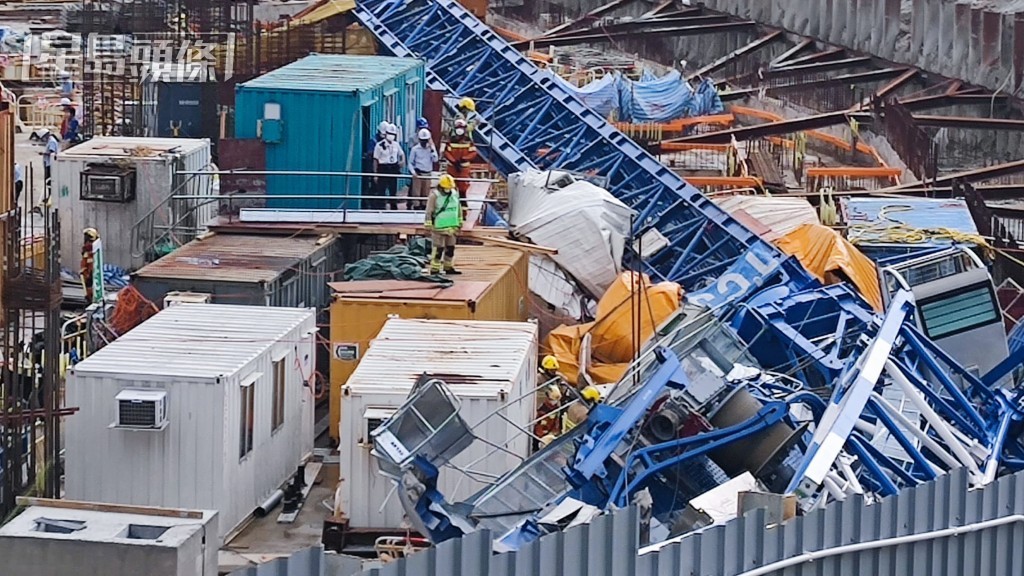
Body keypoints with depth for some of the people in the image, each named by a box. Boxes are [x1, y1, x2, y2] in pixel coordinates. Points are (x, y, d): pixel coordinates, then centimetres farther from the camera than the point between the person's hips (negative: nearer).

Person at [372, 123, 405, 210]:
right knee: (381, 191, -5)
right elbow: (375, 160, -7)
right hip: (383, 169, -5)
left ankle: (394, 208, 22)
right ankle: (379, 209, -3)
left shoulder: (396, 145, 8)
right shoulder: (380, 145, -8)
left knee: (393, 191, 12)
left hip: (393, 169, 5)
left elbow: (401, 154, 25)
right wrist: (375, 174, -9)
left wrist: (403, 161, 3)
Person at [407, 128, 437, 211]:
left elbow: (435, 160, -6)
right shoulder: (415, 149, -2)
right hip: (418, 174, -3)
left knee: (425, 194, 8)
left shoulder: (431, 148, 5)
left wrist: (432, 149, -11)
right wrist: (413, 172, -13)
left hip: (427, 174, 3)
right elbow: (410, 162, 1)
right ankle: (416, 208, -5)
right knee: (416, 193, -7)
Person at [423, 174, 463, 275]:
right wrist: (428, 225, -15)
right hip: (438, 228, -7)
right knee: (438, 249, -6)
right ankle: (434, 269, -1)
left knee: (450, 248, 14)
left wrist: (459, 223, 19)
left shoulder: (454, 194, 7)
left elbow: (458, 209, 18)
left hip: (451, 228, 7)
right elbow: (429, 212, -12)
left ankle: (448, 268, 25)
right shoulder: (434, 196, -12)